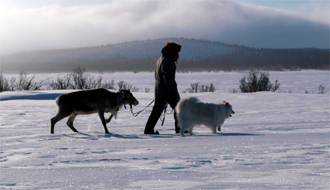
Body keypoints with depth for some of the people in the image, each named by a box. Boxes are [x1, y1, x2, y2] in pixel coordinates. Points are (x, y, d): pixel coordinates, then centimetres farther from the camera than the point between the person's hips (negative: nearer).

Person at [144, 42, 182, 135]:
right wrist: (172, 93, -21)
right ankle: (180, 128, 7)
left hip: (158, 88, 9)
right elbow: (168, 78, -22)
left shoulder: (160, 59, 16)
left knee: (157, 110, 9)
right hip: (167, 89, -9)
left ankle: (148, 129, 5)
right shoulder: (168, 61, -15)